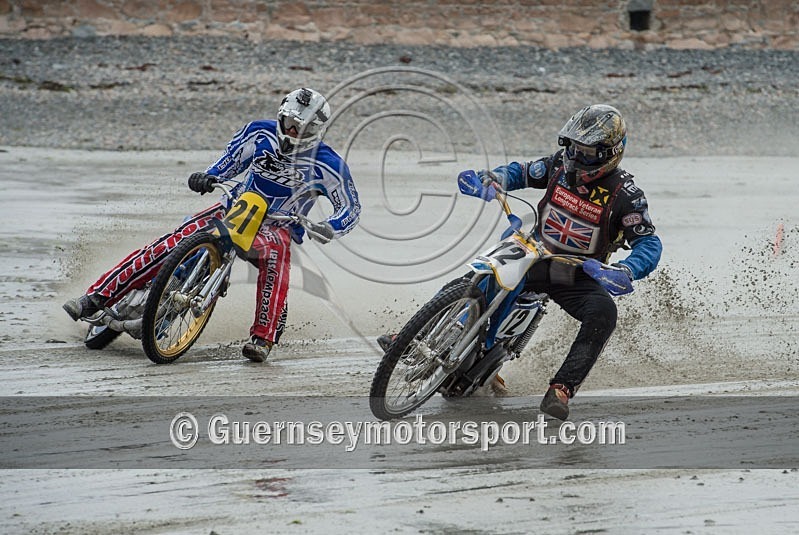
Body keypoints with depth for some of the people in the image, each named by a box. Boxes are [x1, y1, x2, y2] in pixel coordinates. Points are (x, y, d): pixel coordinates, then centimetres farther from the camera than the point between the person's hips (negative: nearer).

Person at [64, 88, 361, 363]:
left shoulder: (327, 165, -15)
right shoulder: (261, 134, -6)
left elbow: (351, 208, -8)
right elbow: (229, 161, 7)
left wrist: (330, 227, -29)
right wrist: (207, 178, -14)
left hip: (276, 226, -2)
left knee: (277, 254, -41)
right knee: (171, 243, -17)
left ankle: (263, 338, -40)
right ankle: (96, 298, -15)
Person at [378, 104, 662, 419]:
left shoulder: (625, 195, -16)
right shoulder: (562, 164, -3)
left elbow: (650, 245, -17)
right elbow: (522, 172, 13)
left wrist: (624, 272, -38)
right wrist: (488, 181, -8)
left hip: (580, 275, -4)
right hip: (535, 259, 4)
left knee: (603, 313, -34)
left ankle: (560, 390, -36)